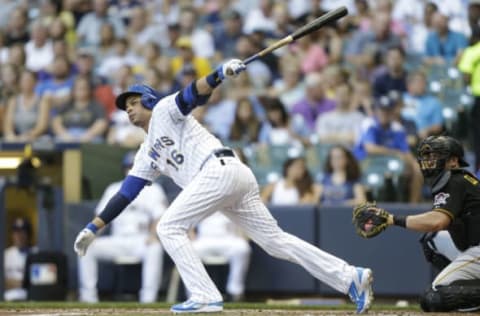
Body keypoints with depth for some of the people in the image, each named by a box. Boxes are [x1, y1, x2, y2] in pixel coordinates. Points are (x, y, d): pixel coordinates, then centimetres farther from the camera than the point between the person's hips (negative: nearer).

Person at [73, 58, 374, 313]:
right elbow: (126, 192, 30)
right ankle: (350, 277, -1)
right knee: (276, 240, 4)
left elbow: (193, 94, -10)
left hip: (219, 169, -9)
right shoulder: (148, 153, 31)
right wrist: (94, 227, 25)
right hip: (237, 178, 9)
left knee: (170, 228, -8)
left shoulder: (164, 110, 10)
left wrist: (221, 73, -30)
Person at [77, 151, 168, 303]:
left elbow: (159, 217, -4)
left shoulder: (153, 189, 8)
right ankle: (88, 298, -19)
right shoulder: (113, 189, 18)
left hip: (142, 240, -3)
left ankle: (148, 299, -36)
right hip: (117, 240, 3)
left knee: (155, 248, -37)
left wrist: (153, 235, -26)